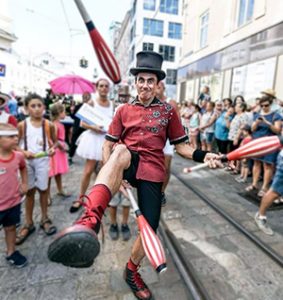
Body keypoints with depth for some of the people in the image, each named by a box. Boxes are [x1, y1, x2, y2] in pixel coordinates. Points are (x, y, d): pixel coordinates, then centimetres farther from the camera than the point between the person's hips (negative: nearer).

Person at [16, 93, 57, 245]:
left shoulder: (49, 125, -5)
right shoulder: (22, 125, -5)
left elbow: (53, 141, 7)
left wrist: (52, 149, -13)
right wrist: (24, 152, -16)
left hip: (42, 160, 0)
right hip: (26, 160, 0)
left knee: (43, 189, 9)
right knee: (29, 191, 11)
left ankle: (44, 219, 29)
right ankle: (28, 223, 26)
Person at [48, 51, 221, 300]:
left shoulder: (168, 111, 8)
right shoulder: (124, 110, 9)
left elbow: (180, 146, 8)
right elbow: (108, 144, 5)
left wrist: (203, 156, -12)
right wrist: (112, 173, -12)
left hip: (152, 171, 1)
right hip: (128, 165, 0)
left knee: (150, 227, -1)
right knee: (121, 151, -35)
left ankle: (132, 270, 32)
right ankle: (90, 219, -55)